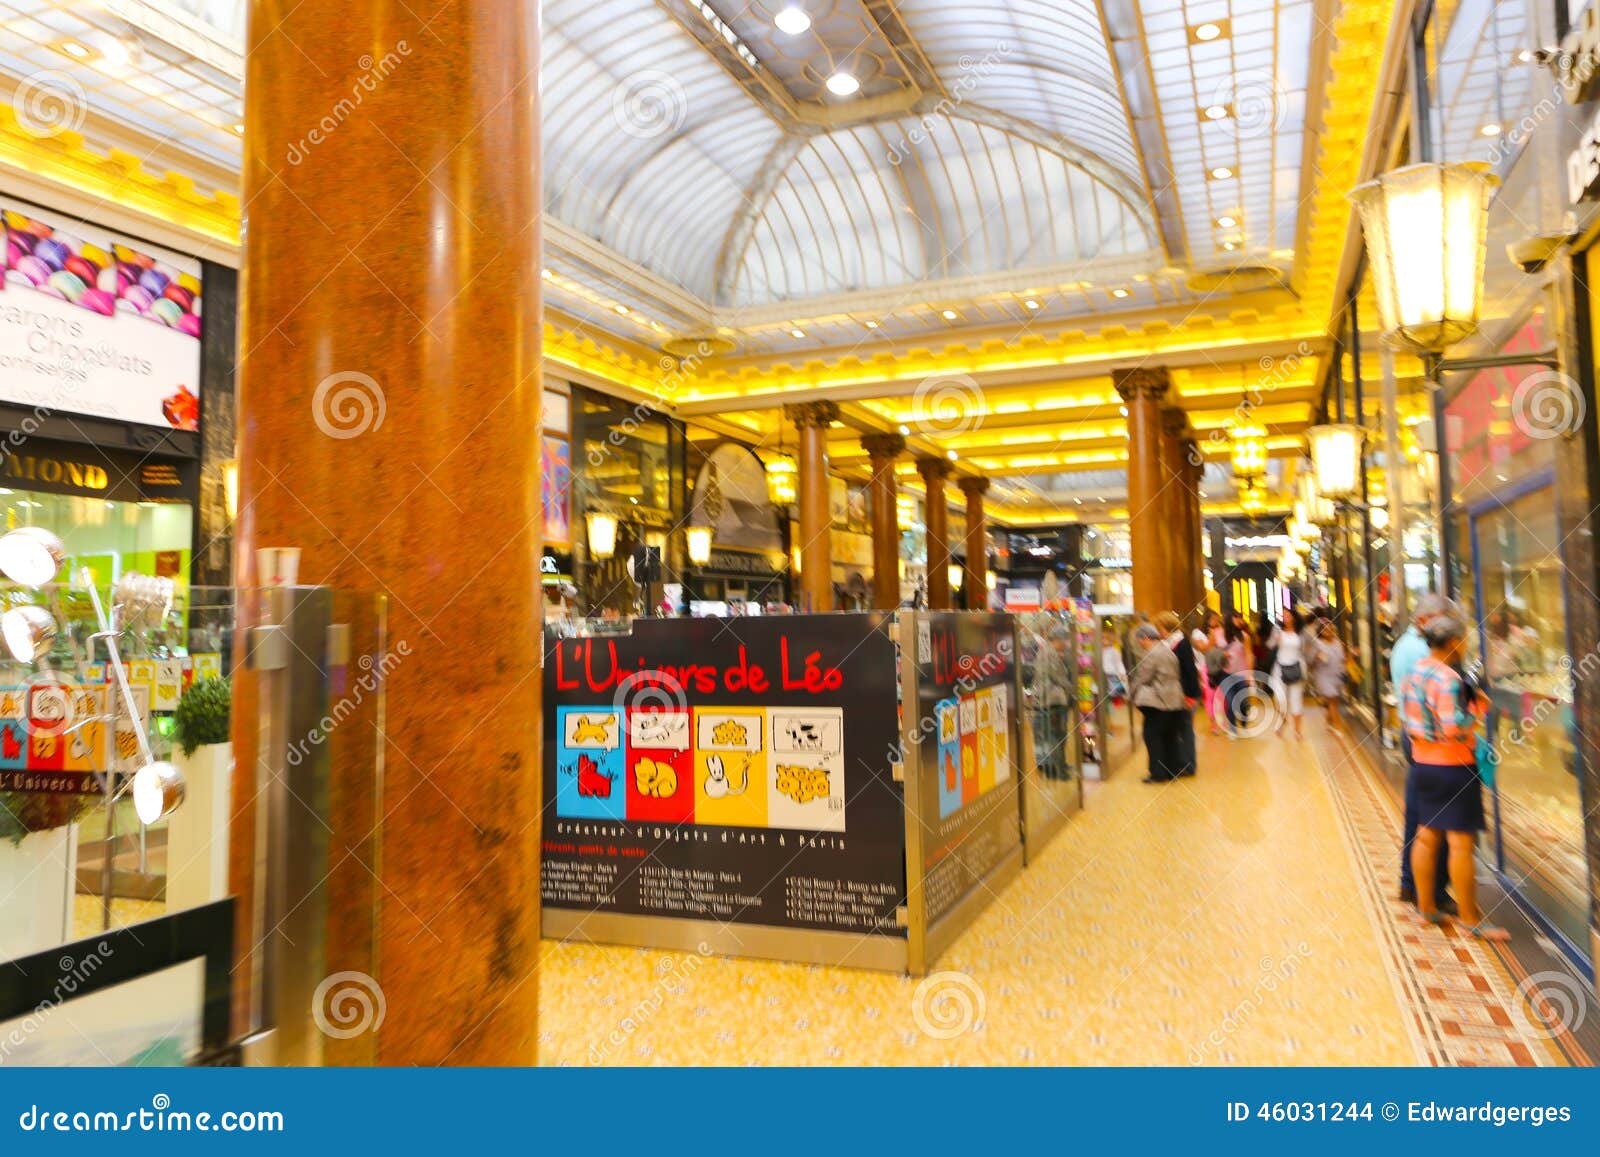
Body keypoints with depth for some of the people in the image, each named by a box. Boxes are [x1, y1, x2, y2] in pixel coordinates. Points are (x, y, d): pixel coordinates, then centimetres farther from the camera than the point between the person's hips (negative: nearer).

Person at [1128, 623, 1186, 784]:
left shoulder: (1151, 654, -14)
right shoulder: (1167, 650, 14)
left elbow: (1142, 678, -11)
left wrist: (1134, 692, 7)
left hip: (1157, 701, -9)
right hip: (1174, 700, 9)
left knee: (1152, 735, 0)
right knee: (1170, 736, 13)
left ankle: (1158, 773, 1)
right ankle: (1172, 771, 18)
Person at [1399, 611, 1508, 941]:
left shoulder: (1415, 672, 7)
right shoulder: (1448, 679, -20)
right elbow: (1454, 729, -25)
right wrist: (1479, 708, -11)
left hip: (1423, 762, 9)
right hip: (1452, 766, -9)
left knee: (1427, 835, 14)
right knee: (1461, 842, -2)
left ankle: (1426, 905, 24)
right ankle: (1471, 919, 6)